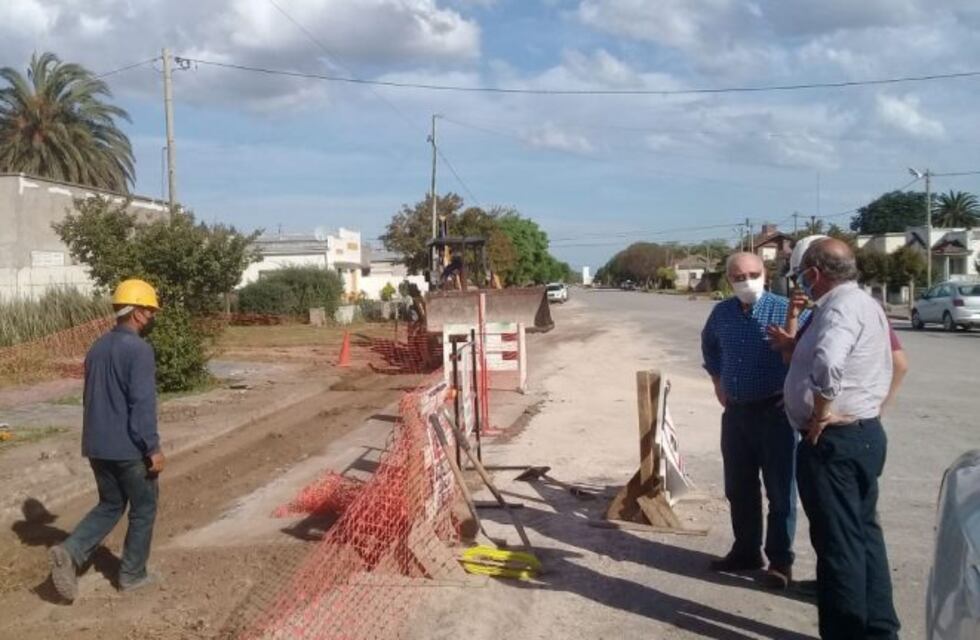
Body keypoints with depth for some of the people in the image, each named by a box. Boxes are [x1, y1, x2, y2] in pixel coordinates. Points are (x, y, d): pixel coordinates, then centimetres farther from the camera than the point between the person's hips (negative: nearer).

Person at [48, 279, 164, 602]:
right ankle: (132, 574, 19)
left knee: (110, 505, 20)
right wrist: (153, 448, -18)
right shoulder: (139, 350, -17)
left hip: (97, 446, 7)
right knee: (143, 511, 11)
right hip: (130, 448, -7)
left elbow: (90, 398, 16)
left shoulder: (97, 347, 10)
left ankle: (70, 552, 0)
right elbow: (143, 403, -23)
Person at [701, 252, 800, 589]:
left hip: (774, 411, -5)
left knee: (780, 490, 3)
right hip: (735, 411, 5)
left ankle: (780, 560, 14)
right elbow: (709, 344, 25)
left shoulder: (784, 310, -13)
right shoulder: (721, 313, 5)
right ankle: (746, 551, 28)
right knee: (738, 488, 14)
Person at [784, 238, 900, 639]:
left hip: (833, 440, -11)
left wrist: (820, 412, -25)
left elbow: (827, 362, -40)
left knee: (838, 541, -1)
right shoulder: (862, 303, 14)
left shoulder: (840, 308, -19)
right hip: (864, 433, 11)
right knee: (864, 534, 17)